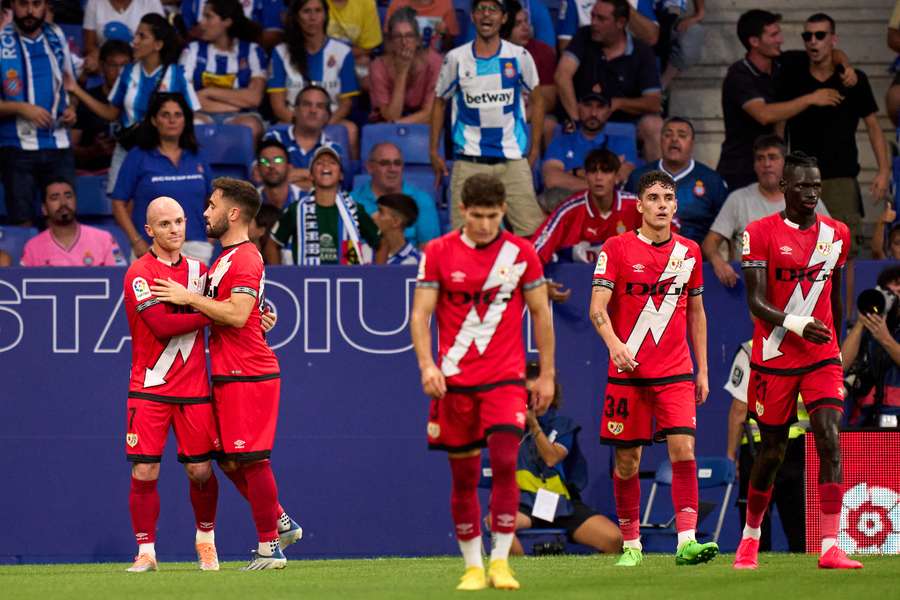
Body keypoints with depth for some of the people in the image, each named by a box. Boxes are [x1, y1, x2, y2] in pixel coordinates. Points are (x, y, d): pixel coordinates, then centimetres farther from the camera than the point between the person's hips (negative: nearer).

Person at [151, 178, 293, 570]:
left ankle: (268, 547, -2)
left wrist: (189, 298, -16)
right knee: (230, 462, 12)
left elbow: (236, 315, -24)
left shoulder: (245, 258, -13)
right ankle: (279, 522, 24)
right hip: (228, 376, 10)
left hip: (248, 376, -10)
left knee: (250, 460, -7)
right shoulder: (227, 258, 19)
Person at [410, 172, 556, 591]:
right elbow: (421, 313, -1)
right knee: (464, 476, 4)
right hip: (454, 380, 1)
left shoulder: (521, 253, 1)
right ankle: (473, 566, 14)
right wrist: (427, 364, -15)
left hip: (505, 378, -1)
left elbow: (541, 313, 9)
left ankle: (500, 561, -10)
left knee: (505, 462, -16)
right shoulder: (438, 252, 0)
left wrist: (547, 374, 7)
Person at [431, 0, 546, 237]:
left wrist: (534, 149, 8)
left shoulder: (519, 56, 3)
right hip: (469, 161, 0)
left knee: (531, 230, -9)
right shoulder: (456, 58, 3)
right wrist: (434, 152, 9)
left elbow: (536, 101, 13)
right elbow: (439, 102, 13)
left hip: (513, 158, 0)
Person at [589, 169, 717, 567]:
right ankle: (631, 545, 16)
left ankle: (686, 541, -18)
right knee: (627, 460, 3)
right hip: (627, 372, -2)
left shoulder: (688, 252, 9)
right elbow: (597, 308, -8)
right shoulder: (617, 249, -1)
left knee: (683, 449, -14)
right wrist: (614, 343, -28)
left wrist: (702, 370, 13)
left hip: (676, 374, 2)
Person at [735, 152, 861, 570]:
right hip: (774, 359, -2)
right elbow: (756, 303, -14)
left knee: (830, 441, -15)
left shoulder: (836, 234, 7)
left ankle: (830, 548, -19)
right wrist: (797, 325, -30)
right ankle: (750, 535, 31)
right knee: (772, 452, 7)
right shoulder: (760, 234, -7)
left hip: (822, 358, 2)